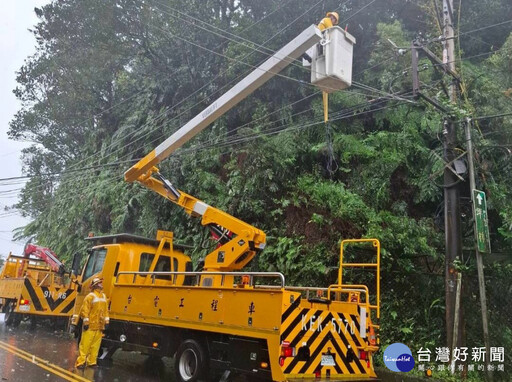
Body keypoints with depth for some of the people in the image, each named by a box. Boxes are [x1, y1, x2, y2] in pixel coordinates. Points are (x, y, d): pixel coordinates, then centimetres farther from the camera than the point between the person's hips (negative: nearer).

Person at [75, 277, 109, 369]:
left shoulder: (103, 296, 13)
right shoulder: (90, 296, -9)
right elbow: (84, 310, -13)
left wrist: (106, 321, 10)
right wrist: (86, 322, -16)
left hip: (99, 326, 7)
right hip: (90, 325, -7)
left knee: (95, 345, 10)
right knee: (85, 344, -3)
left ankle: (91, 362, 18)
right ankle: (80, 362, 3)